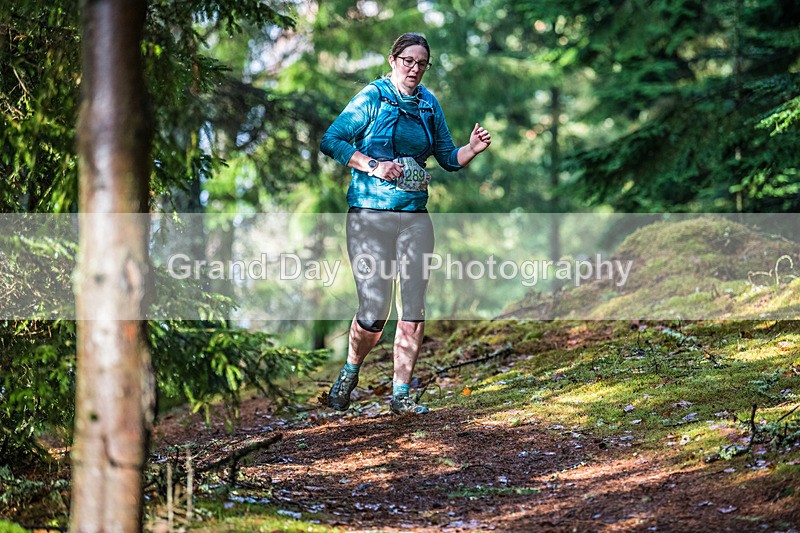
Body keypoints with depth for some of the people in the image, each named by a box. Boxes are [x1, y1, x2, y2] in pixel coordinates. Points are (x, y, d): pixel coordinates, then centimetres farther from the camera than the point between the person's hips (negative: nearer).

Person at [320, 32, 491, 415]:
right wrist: (373, 165, -16)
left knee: (414, 307, -1)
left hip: (415, 216, 5)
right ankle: (349, 374, 21)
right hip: (370, 214, -4)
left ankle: (401, 395, 9)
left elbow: (448, 158, 18)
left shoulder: (429, 104, 12)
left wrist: (473, 149, -2)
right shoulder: (373, 97, -3)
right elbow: (330, 141, -6)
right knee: (374, 312, -6)